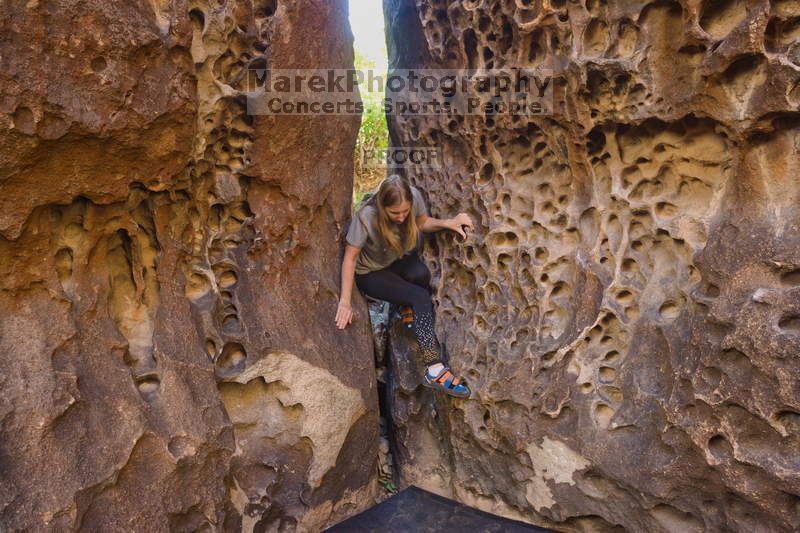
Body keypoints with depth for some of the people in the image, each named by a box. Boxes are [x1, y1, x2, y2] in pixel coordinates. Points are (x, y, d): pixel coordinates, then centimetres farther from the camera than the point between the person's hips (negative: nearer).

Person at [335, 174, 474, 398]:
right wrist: (345, 302, -26)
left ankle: (408, 307, 0)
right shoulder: (366, 217, -32)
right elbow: (350, 258, -23)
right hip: (371, 274, -4)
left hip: (400, 261, 4)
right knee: (421, 297, -26)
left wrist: (447, 223, -20)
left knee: (421, 273, -32)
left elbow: (423, 222, 0)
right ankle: (435, 369, -26)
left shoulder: (414, 196, -21)